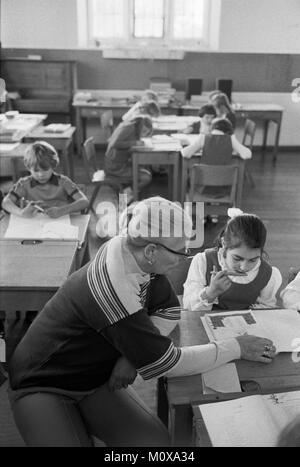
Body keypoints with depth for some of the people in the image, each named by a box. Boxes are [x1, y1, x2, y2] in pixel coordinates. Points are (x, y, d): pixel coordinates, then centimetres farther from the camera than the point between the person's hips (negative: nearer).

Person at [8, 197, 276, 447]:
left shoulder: (138, 257, -12)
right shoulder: (111, 287, -34)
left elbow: (169, 309, 2)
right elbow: (166, 363, -28)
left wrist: (133, 352, -15)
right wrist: (237, 348, -18)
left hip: (96, 378, 7)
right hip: (42, 386, -6)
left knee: (156, 441, -11)